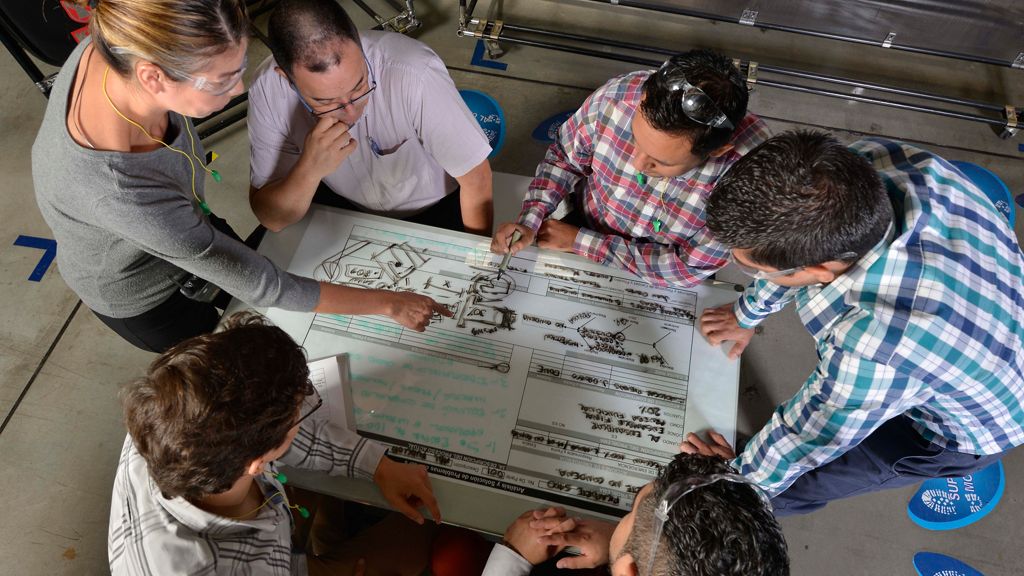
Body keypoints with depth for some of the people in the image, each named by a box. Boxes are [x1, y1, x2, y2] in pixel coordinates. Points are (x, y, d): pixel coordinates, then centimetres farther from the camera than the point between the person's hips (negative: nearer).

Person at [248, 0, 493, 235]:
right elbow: (270, 218, -18)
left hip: (432, 208, -1)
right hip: (343, 203, 1)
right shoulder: (268, 90, -23)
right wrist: (309, 170, -36)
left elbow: (475, 175, -21)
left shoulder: (415, 73, -34)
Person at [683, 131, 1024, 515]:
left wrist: (742, 476, -3)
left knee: (784, 486, 1)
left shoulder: (874, 350, -48)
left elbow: (807, 437, -26)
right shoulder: (872, 161, -30)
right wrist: (749, 313, 10)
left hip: (967, 429, -6)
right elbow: (801, 247, -8)